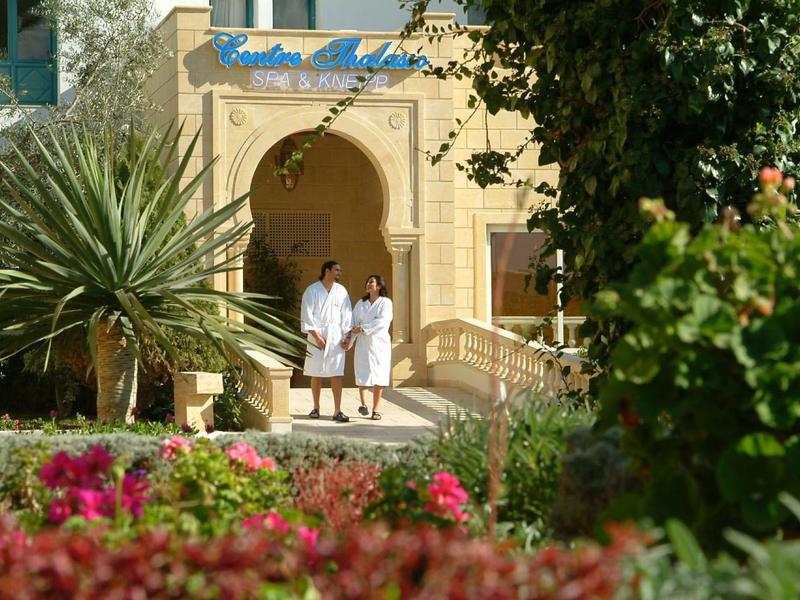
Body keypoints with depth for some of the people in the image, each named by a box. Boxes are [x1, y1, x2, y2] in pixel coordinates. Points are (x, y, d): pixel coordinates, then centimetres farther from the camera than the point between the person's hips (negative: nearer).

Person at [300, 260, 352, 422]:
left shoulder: (341, 291, 8)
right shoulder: (312, 290, -1)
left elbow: (346, 315, 7)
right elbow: (307, 315, -5)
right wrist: (317, 336, -11)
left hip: (335, 335, 2)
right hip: (316, 334, -2)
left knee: (336, 374, -5)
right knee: (316, 374, 4)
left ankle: (337, 411, -6)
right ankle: (316, 408, 16)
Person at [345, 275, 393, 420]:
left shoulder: (386, 303, -1)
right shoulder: (361, 303, 9)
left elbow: (382, 321, -15)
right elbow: (353, 322, 3)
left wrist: (362, 328, -18)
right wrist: (348, 338, -12)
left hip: (380, 343, -2)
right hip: (363, 344, 2)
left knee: (379, 377, -2)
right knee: (363, 376, -7)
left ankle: (375, 410, 6)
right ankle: (363, 402, 14)